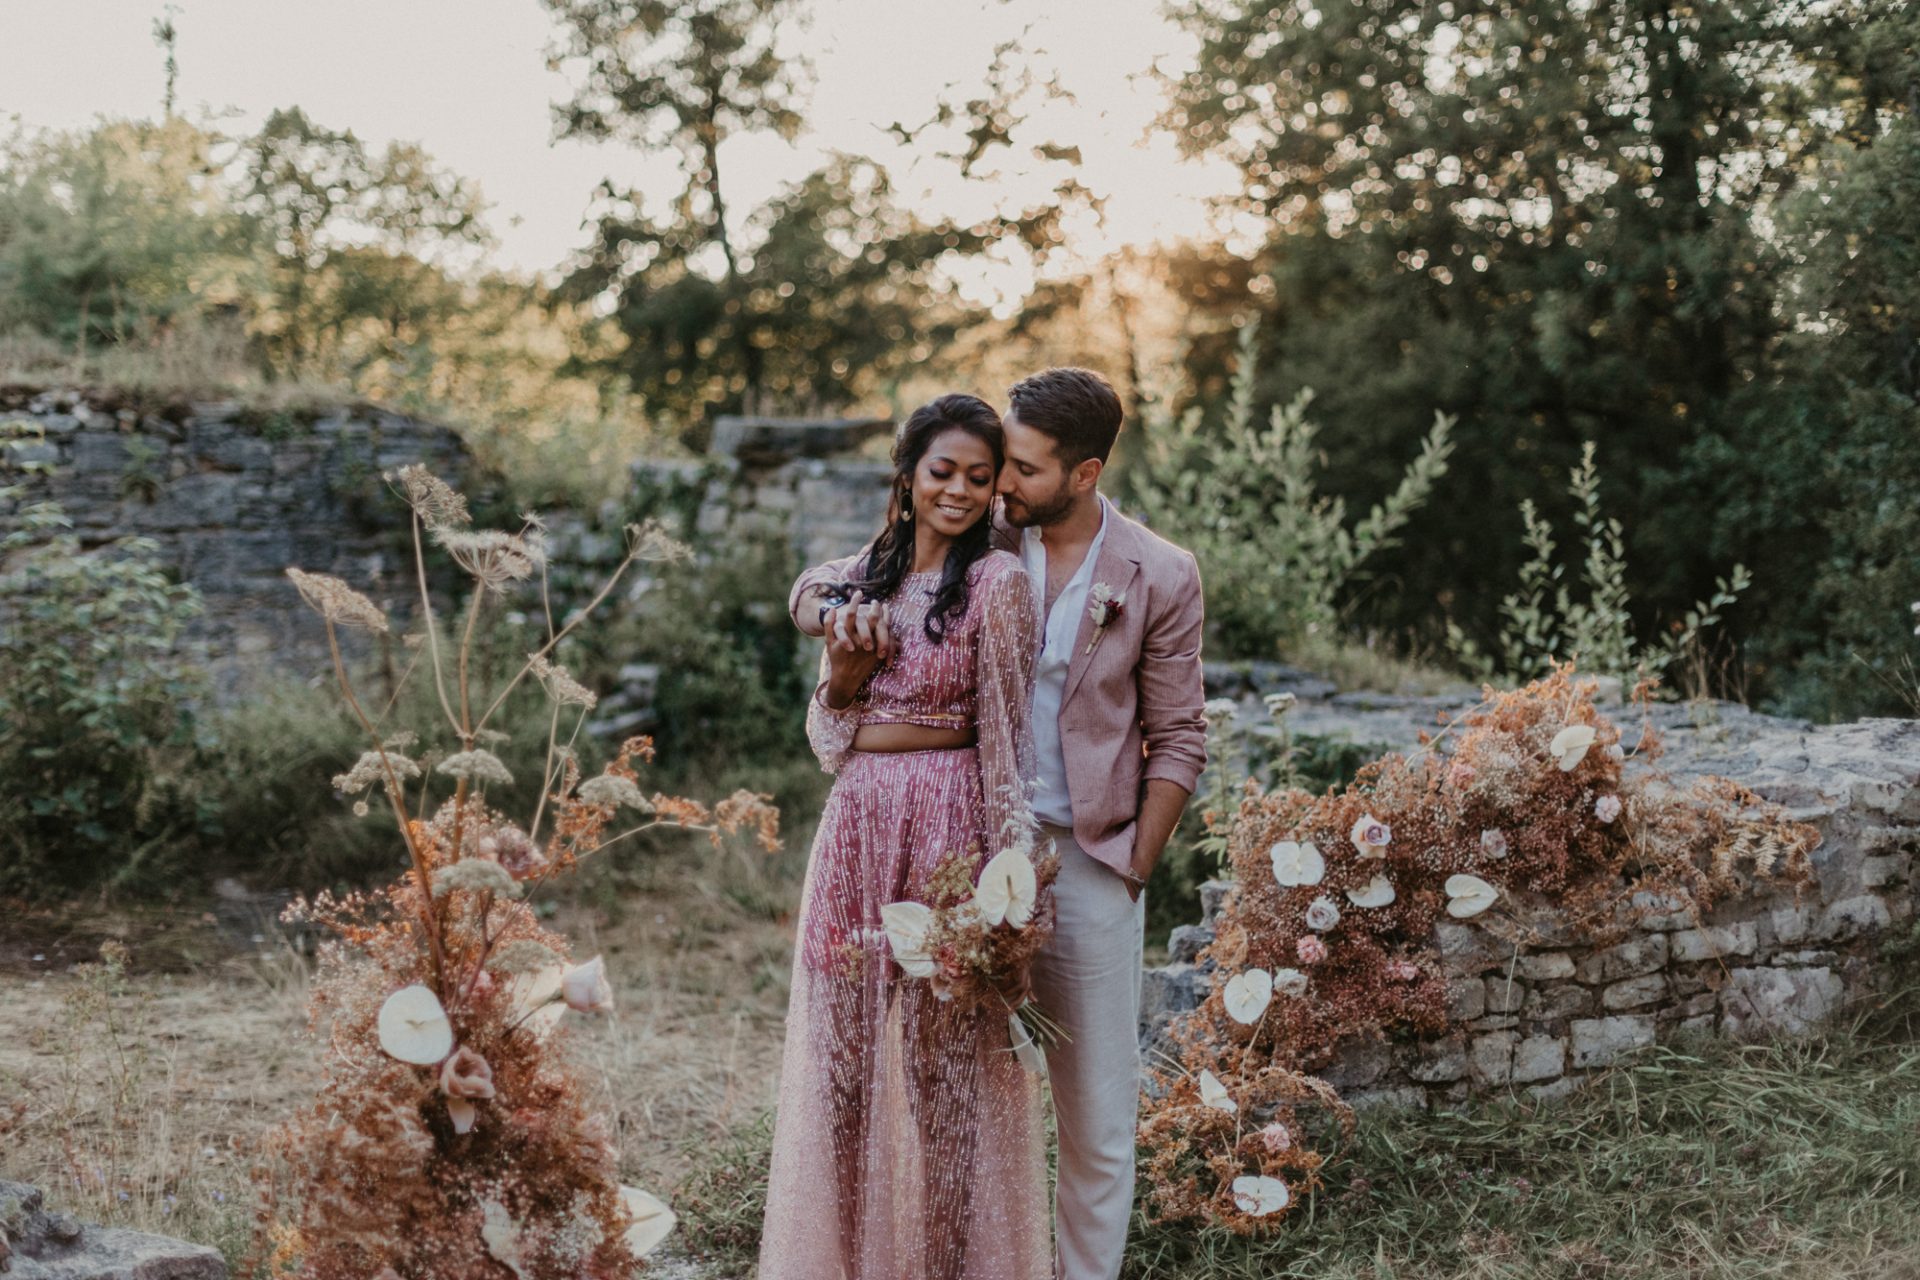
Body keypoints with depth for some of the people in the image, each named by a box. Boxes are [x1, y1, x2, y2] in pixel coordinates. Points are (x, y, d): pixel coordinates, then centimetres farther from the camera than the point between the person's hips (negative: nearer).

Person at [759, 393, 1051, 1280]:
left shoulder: (998, 583, -7)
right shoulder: (860, 577, 10)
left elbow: (1005, 739, -7)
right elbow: (827, 729, 13)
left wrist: (1005, 868, -10)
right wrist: (844, 670, -8)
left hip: (949, 829, -5)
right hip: (857, 823, 5)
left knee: (946, 1041, 2)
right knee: (843, 1036, 11)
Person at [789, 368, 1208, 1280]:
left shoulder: (1160, 578, -4)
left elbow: (1177, 742, 0)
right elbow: (811, 587, 6)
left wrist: (1131, 872, -6)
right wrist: (842, 606, -18)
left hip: (1088, 860, -1)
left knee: (1097, 1117, 6)